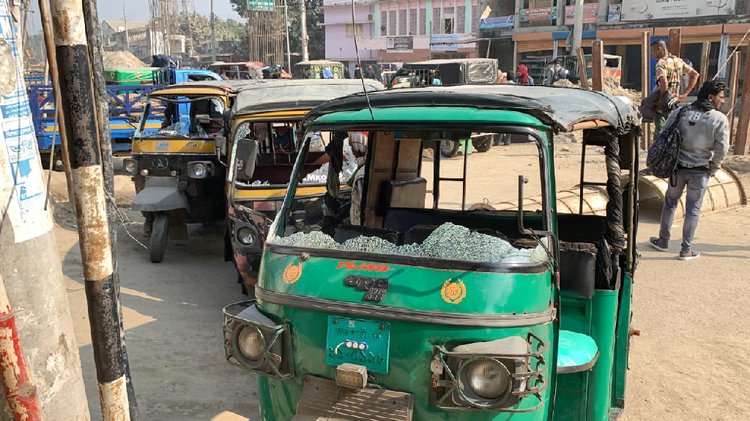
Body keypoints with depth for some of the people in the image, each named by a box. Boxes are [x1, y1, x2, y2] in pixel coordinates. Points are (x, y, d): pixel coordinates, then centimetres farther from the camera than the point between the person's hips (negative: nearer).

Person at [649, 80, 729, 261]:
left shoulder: (680, 113, -1)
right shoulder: (720, 120, -9)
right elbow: (722, 149, -12)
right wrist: (713, 169, 3)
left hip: (678, 168, 3)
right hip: (700, 172, -2)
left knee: (670, 203, 18)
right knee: (693, 209, 6)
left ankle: (663, 241, 28)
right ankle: (686, 250, 12)